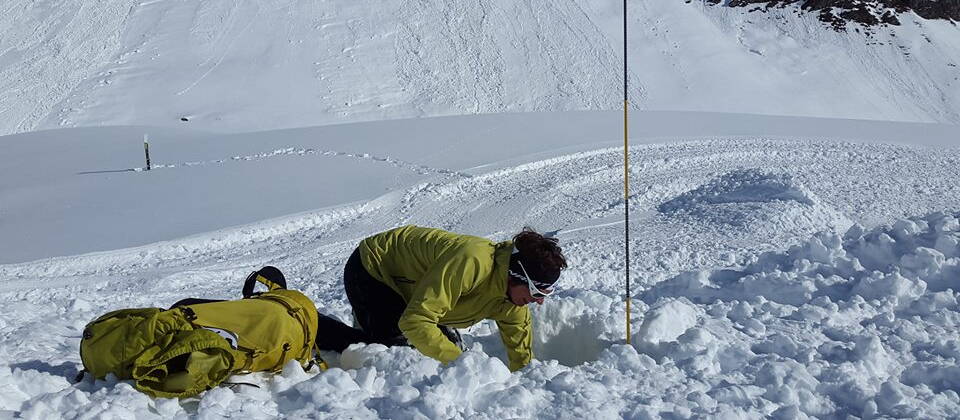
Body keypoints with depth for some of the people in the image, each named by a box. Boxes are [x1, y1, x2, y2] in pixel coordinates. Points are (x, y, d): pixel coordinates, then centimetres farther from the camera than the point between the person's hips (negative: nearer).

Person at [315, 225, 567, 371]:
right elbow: (415, 321, -38)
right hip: (370, 268, -8)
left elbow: (522, 359, 1)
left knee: (449, 344, 4)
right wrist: (460, 361, -36)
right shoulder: (472, 261, -38)